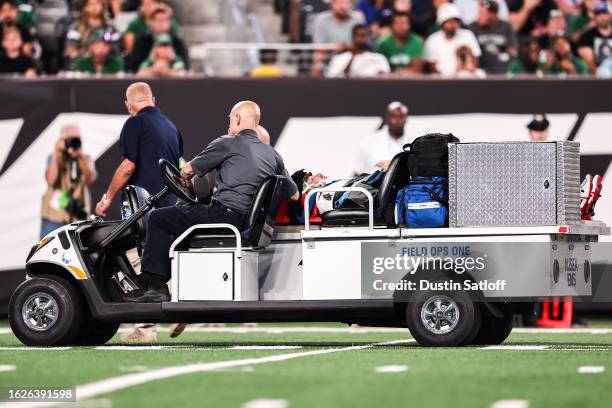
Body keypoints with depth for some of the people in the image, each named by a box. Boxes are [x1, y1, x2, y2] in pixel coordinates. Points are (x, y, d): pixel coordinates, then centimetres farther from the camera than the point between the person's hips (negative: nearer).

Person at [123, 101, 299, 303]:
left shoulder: (227, 144, -3)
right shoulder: (272, 154, 15)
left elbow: (188, 170, 6)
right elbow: (293, 195, 20)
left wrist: (184, 176, 30)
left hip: (224, 216, -8)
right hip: (248, 224, 8)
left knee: (157, 218, 4)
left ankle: (154, 284, -3)